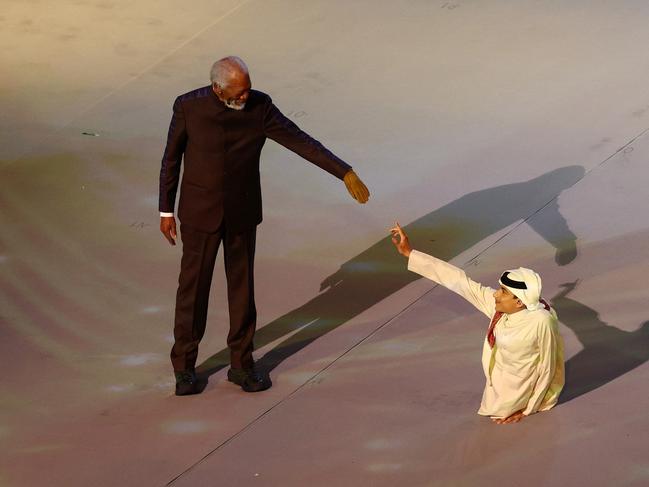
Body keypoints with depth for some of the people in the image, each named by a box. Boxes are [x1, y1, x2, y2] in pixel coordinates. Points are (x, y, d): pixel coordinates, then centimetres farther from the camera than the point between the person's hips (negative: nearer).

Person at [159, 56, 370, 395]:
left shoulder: (260, 106, -14)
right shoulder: (188, 106, -17)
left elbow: (301, 142, -14)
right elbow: (171, 158, -5)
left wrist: (346, 173, -20)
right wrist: (166, 212, -1)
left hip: (243, 212, 2)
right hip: (200, 212, -2)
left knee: (242, 287, 10)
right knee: (193, 287, 7)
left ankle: (241, 364, 26)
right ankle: (185, 367, 24)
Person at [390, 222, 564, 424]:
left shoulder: (541, 321, -36)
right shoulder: (498, 304, -19)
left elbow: (548, 367, -23)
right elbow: (460, 281, -19)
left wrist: (528, 410, -14)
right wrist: (410, 253, -19)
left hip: (525, 389, -7)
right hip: (503, 380, 7)